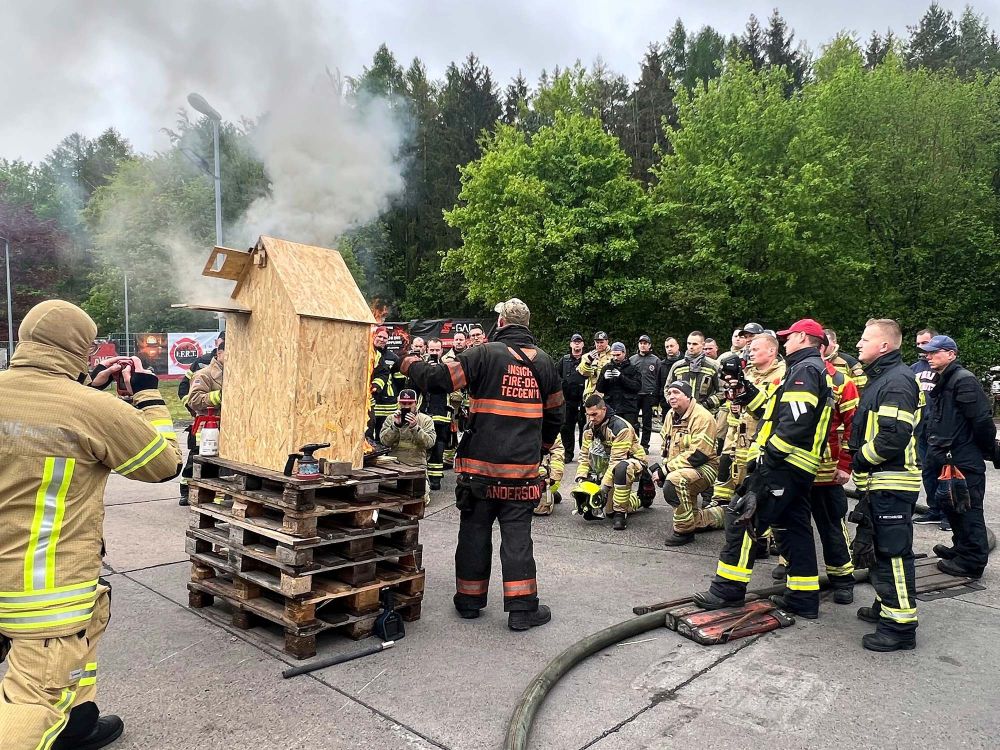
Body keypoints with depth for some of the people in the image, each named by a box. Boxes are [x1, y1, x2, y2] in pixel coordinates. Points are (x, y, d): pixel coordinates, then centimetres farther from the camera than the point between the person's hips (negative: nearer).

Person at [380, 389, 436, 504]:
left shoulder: (426, 420, 4)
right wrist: (396, 425, -17)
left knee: (422, 498, -19)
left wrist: (415, 427, -22)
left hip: (418, 466, -1)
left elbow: (429, 443, -10)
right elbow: (384, 441, -4)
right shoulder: (391, 419, 8)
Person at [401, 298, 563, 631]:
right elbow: (555, 414, 14)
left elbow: (439, 379, -9)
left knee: (475, 531, 11)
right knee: (517, 534, 6)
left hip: (481, 463, -2)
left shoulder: (485, 354, -7)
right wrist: (541, 448, 28)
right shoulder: (544, 361, 7)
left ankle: (469, 600, 23)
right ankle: (522, 608, 8)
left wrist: (412, 365, 11)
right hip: (523, 467, 2)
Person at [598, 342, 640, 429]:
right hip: (611, 409, 2)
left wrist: (621, 377, -18)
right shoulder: (607, 368, 12)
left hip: (629, 409, -2)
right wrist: (604, 378, -12)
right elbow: (600, 389, 9)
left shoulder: (632, 368, 4)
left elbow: (637, 386, -9)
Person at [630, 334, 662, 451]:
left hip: (649, 395, -2)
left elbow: (658, 380, 1)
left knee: (647, 422, 5)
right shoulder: (632, 359, 9)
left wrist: (656, 397, -5)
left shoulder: (655, 360, 3)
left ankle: (644, 445, 13)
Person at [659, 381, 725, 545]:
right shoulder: (670, 415, 7)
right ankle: (718, 516, 45)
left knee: (674, 482, -37)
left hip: (705, 467, -9)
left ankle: (684, 530, -22)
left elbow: (699, 454, -27)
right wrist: (664, 467, -4)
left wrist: (668, 467, -23)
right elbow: (666, 448, 15)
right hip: (683, 470, 9)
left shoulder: (702, 416, -20)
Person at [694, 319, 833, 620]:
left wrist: (768, 454, -21)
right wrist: (747, 391, 13)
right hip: (801, 467, 11)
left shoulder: (804, 369, -11)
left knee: (743, 518, -6)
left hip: (783, 463, -11)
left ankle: (729, 589, 0)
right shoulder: (818, 370, 22)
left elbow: (796, 421, -24)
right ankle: (804, 598, 19)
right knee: (796, 528, 13)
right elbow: (778, 409, 20)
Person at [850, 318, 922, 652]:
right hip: (879, 483, 11)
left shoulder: (897, 381, -16)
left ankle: (901, 625, 3)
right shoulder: (880, 378, 17)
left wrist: (861, 458, -14)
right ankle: (886, 606, 34)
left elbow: (894, 436, -26)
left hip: (892, 483, -11)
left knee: (893, 553, -5)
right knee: (875, 547, 20)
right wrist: (859, 459, 11)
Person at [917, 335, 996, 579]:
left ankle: (972, 561, 7)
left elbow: (982, 419, -19)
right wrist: (935, 452, 18)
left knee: (968, 511, -2)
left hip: (964, 461, -10)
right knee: (952, 507, 20)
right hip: (947, 459, 10)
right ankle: (961, 548, 34)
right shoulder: (940, 383, 15)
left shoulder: (963, 380, -16)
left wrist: (990, 450, -9)